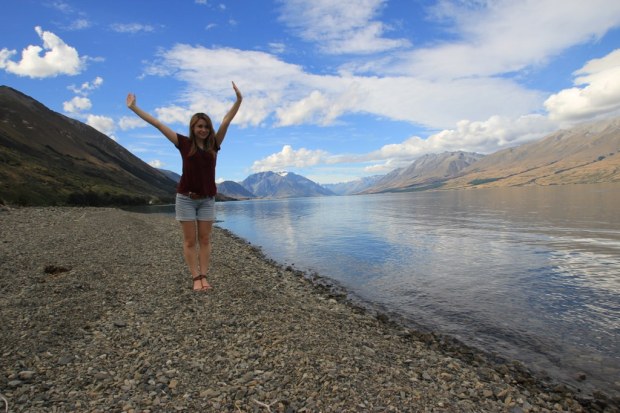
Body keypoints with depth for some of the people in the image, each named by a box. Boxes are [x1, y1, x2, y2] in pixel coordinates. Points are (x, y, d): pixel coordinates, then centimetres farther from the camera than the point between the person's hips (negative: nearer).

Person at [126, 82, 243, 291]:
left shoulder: (214, 144, 3)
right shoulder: (184, 143, 0)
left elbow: (227, 121, -5)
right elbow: (157, 124, 2)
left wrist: (238, 99, -12)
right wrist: (134, 108, 3)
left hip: (207, 200, 2)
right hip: (186, 198, -1)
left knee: (205, 239, 4)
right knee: (190, 240, 1)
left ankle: (204, 276, 10)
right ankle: (196, 277, 8)